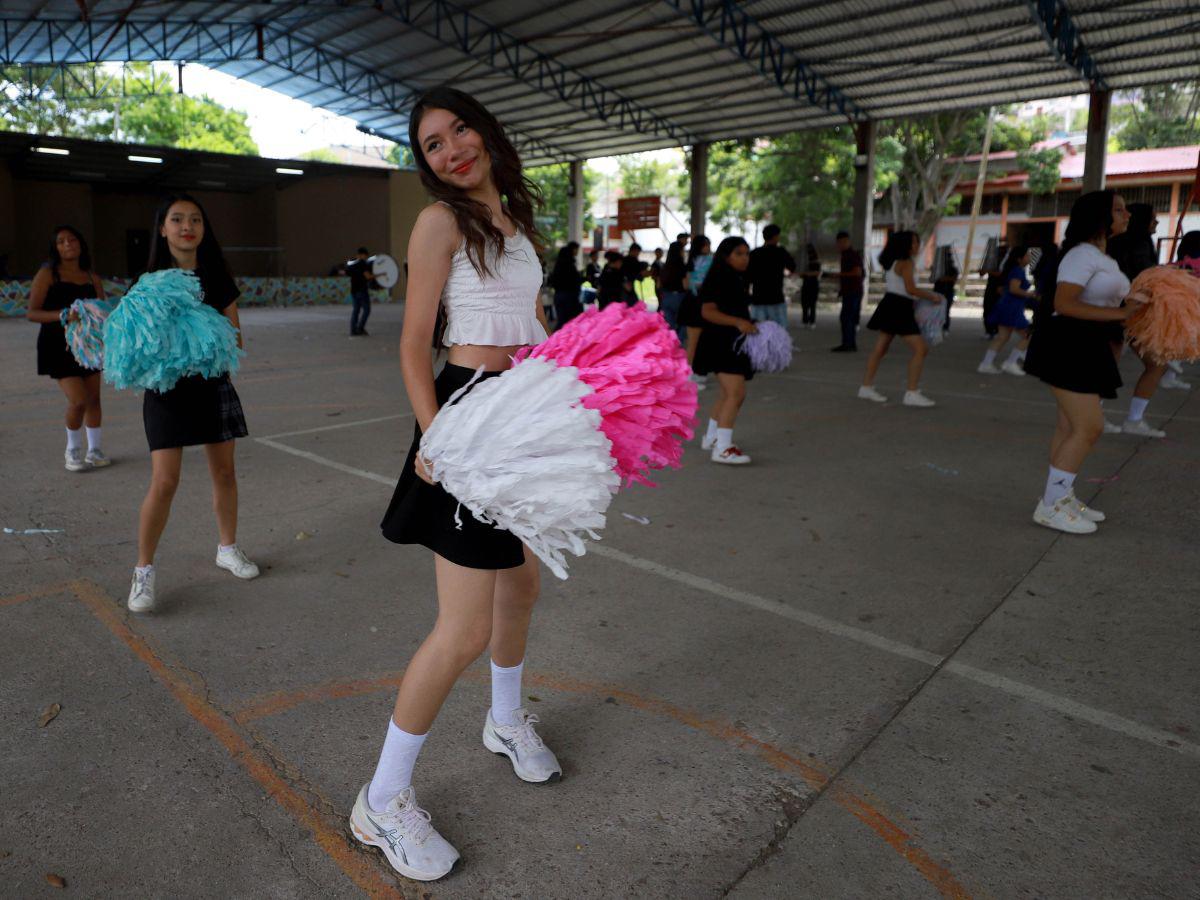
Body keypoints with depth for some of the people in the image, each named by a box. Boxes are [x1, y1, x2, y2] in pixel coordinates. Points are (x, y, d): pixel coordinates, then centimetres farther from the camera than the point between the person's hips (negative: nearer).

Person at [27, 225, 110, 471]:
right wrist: (62, 315, -24)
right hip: (59, 345, -4)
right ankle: (72, 451, 10)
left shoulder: (92, 278, 8)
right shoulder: (47, 274, -4)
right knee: (78, 400, -12)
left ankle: (94, 450, 23)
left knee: (93, 398, 8)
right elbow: (31, 313, -8)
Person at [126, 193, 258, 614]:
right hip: (167, 387, -2)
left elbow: (234, 338, 3)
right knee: (164, 482, -8)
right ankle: (143, 571, 7)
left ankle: (227, 548, 29)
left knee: (224, 472, 9)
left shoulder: (217, 279, 4)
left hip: (212, 384, 3)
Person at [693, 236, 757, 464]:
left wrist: (751, 325, 10)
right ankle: (723, 449, -19)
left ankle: (711, 438, 36)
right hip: (720, 343, -10)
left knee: (726, 394, 20)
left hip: (734, 343, 10)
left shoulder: (738, 280, 15)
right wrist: (738, 322, -31)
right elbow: (708, 311, -22)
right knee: (736, 393, -19)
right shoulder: (718, 279, -13)